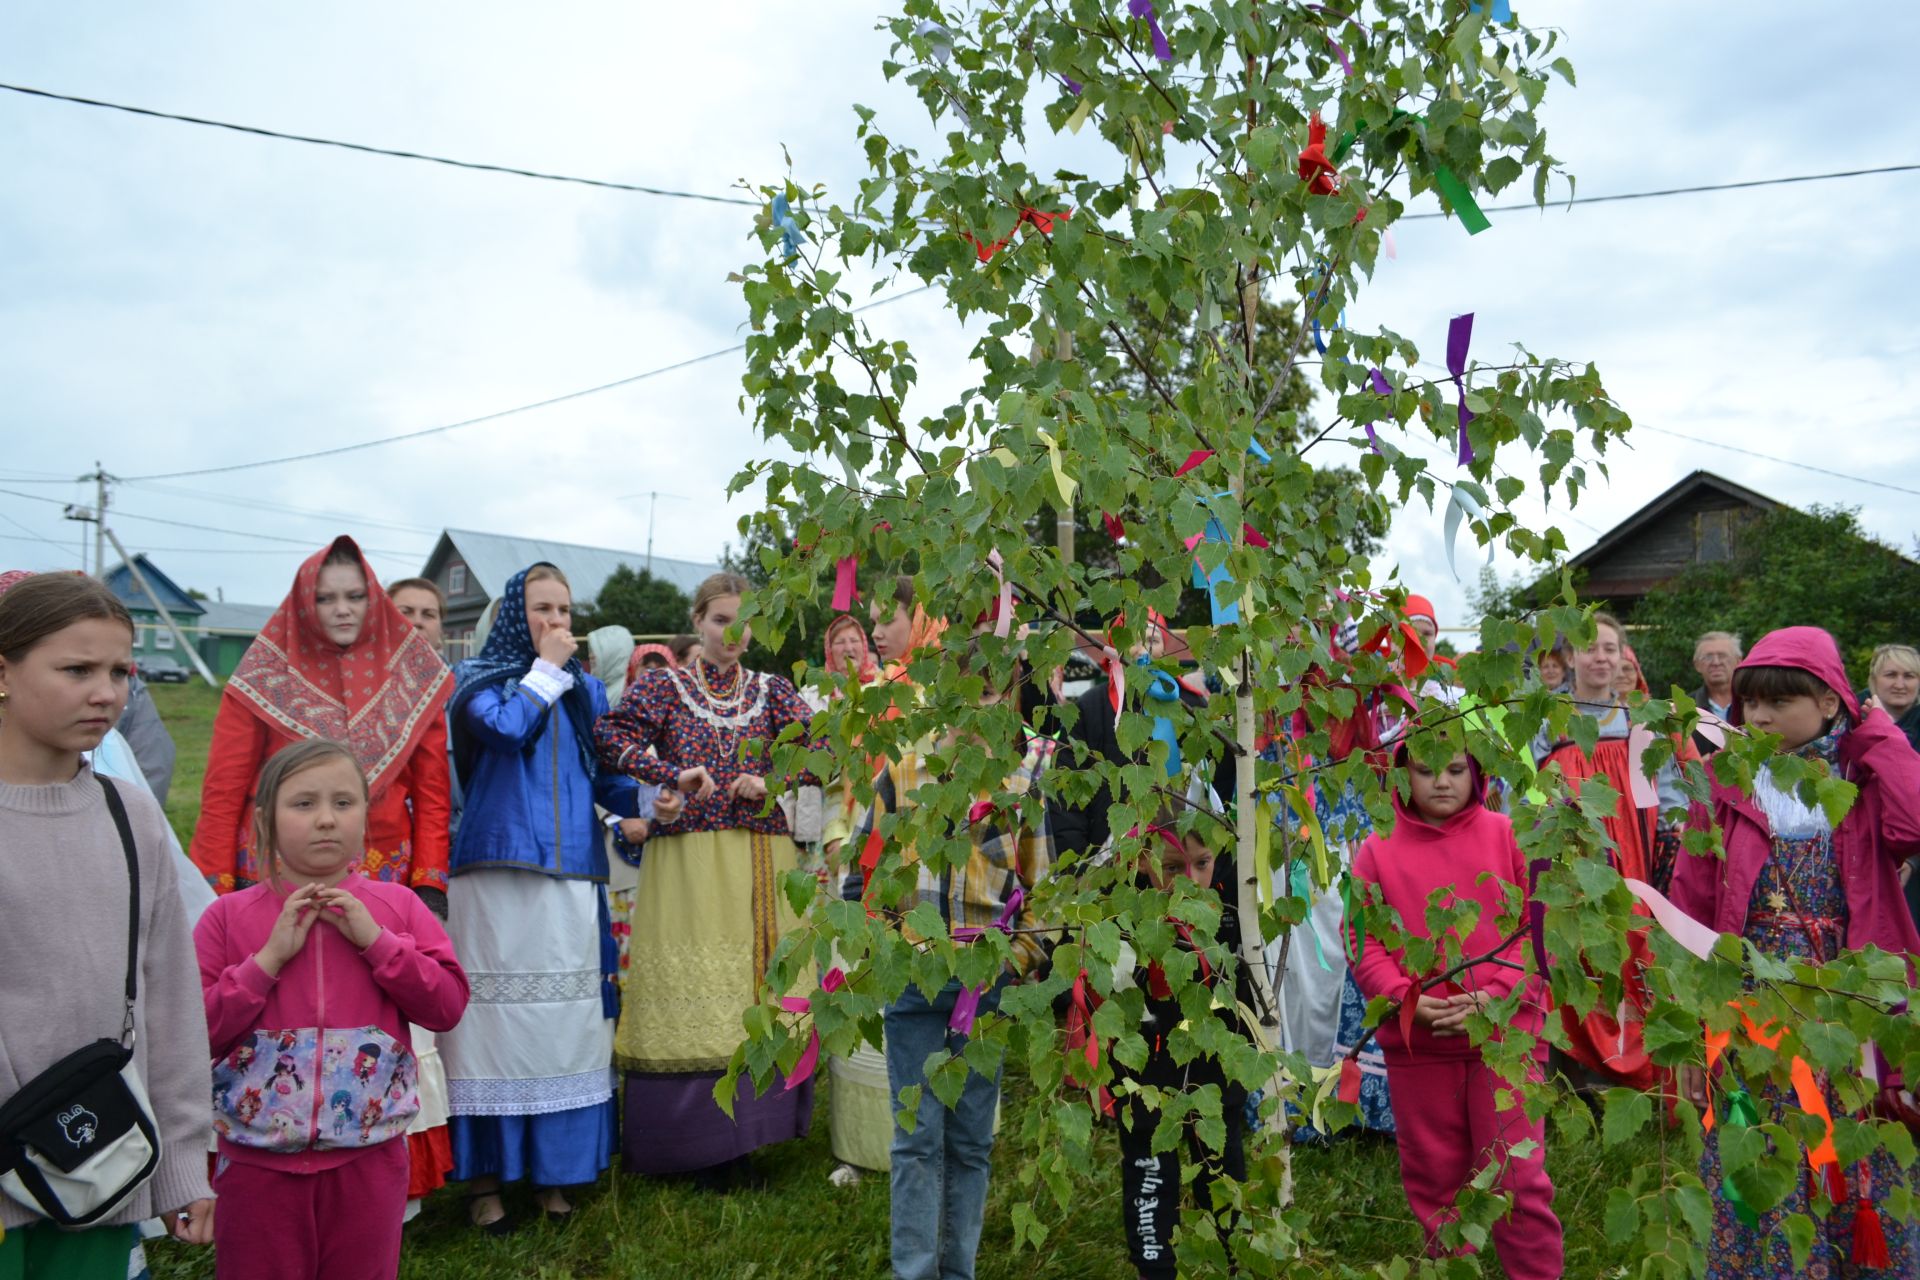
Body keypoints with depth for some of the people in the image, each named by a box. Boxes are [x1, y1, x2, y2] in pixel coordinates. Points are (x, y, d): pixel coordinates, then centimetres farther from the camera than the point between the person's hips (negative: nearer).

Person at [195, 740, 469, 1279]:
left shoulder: (398, 907, 1)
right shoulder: (228, 917, -2)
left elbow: (448, 1005, -6)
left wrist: (376, 940, -14)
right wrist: (268, 959, -16)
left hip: (369, 1158, 1)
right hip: (258, 1162, -1)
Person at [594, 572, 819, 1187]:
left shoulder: (771, 691, 13)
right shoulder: (663, 686, 7)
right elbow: (610, 736, -9)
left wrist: (773, 781, -11)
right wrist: (673, 775, -19)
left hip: (761, 859, 2)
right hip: (685, 859, -2)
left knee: (754, 988, 2)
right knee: (688, 994, -3)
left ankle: (739, 1141, 12)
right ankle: (691, 1142, 7)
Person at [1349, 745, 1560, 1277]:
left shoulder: (1507, 836, 1)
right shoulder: (1378, 851, 3)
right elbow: (1365, 943, 2)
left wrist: (1493, 996, -13)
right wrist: (1408, 1000, -13)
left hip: (1505, 1033, -1)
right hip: (1415, 1043, 2)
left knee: (1517, 1176, 0)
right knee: (1434, 1180, 13)